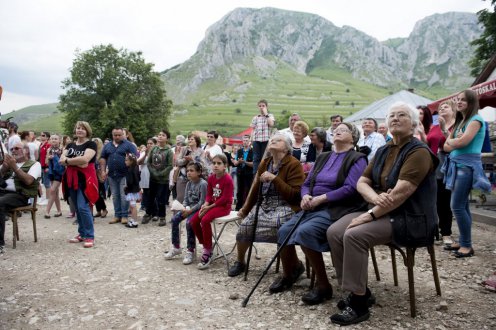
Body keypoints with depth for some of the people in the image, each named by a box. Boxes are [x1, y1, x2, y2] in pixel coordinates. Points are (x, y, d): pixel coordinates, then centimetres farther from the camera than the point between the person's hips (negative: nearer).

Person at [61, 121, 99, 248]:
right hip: (72, 179, 7)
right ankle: (82, 234, 21)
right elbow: (61, 159, 2)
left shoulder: (91, 144, -4)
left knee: (83, 207, -13)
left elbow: (85, 159, -19)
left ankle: (89, 236, -5)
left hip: (85, 179, -6)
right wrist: (77, 162, -14)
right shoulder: (70, 145, 15)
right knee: (77, 208, 11)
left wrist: (68, 160, -7)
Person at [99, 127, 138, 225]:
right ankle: (117, 215, 17)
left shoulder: (129, 145, -2)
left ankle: (124, 215, 4)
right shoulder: (107, 146, 13)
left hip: (124, 175, -5)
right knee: (115, 196, 9)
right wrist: (103, 171, 5)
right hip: (112, 175, 5)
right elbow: (103, 158, 15)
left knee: (124, 196, -4)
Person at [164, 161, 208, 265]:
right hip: (189, 208, 8)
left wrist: (190, 210, -21)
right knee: (174, 219, -7)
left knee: (189, 222, -29)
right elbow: (185, 199, 10)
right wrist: (186, 208, -10)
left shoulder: (203, 184, -16)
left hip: (198, 209, -8)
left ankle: (190, 251, -15)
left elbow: (202, 202, -19)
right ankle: (176, 247, 6)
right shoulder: (189, 183, 8)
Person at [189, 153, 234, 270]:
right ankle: (205, 246, 9)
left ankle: (208, 251, -15)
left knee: (205, 220, -30)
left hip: (224, 206, -8)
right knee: (193, 221, -8)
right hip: (212, 205, 8)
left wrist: (209, 207, -18)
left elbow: (224, 199, -19)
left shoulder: (228, 179, -16)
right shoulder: (211, 178, 7)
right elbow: (209, 194, 9)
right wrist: (205, 204, -11)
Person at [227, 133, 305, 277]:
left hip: (285, 206, -6)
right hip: (265, 205, 6)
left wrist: (274, 178, -21)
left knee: (277, 223, -34)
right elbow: (256, 188, 21)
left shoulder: (294, 164, -9)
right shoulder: (265, 163, 13)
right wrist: (245, 209, 22)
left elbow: (295, 195, -17)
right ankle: (240, 262, 13)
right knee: (246, 224, -14)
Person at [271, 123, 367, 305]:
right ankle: (289, 272, 14)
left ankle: (323, 285, -15)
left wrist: (320, 198, -18)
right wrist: (306, 196, -6)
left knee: (305, 232, -30)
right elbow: (307, 183, 17)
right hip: (313, 207, 7)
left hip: (337, 210, -7)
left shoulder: (357, 159, -1)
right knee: (284, 230, -11)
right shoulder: (323, 157, 20)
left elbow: (350, 188, -16)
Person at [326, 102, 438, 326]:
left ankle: (359, 304, -16)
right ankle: (359, 290, 1)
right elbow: (361, 182, 8)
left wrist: (370, 215, -22)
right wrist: (375, 197, -14)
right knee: (334, 232, -10)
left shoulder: (419, 152, -12)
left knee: (354, 235, -28)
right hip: (384, 213, 8)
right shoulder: (382, 151, 13)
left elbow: (399, 194, -23)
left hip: (411, 219, -8)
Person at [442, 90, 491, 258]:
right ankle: (463, 241, 17)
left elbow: (463, 142, -21)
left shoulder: (476, 120, -7)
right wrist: (455, 143, -9)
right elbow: (446, 146, 11)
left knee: (457, 206, -11)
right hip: (457, 165, 9)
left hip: (467, 166, -9)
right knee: (462, 205, 11)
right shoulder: (459, 121, 19)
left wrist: (451, 141, -1)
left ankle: (467, 245, -3)